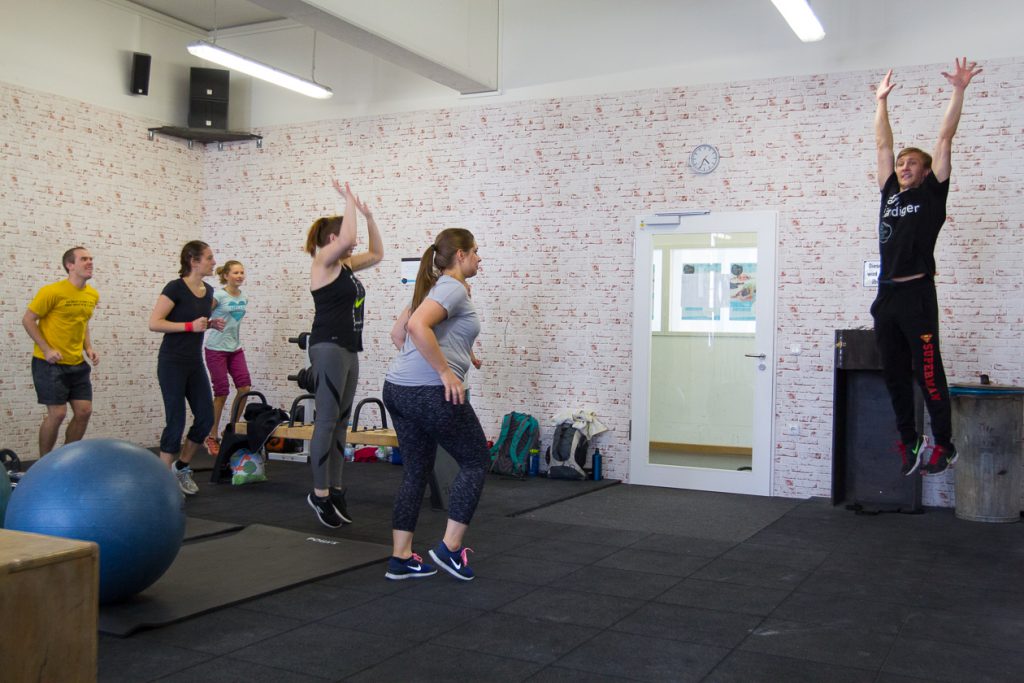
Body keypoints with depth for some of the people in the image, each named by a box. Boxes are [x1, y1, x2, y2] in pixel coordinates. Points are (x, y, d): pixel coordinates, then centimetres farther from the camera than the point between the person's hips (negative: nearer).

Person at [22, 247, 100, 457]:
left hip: (77, 363, 7)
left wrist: (88, 348, 5)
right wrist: (46, 350, -17)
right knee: (57, 413, -7)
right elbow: (28, 320, -10)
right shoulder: (52, 291, -15)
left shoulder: (93, 295, 5)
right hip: (50, 363, -7)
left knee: (84, 411, 3)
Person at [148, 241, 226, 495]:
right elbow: (154, 323, -18)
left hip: (195, 363, 8)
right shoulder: (175, 288, -14)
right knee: (176, 421, -5)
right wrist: (190, 325, -22)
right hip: (172, 363, -7)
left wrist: (211, 324, 3)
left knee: (206, 417, 5)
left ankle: (181, 467, 24)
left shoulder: (208, 291, 9)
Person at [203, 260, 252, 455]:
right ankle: (212, 437, 12)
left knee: (245, 388, -3)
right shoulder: (218, 296, -12)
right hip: (216, 349, -6)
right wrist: (211, 323, -25)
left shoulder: (244, 298, 7)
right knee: (221, 393, -3)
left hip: (235, 349, 6)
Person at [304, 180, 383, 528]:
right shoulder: (324, 262, -9)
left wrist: (368, 215, 16)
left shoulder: (344, 264, 16)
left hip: (349, 349, 9)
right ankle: (319, 494, -2)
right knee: (326, 421, -7)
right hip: (328, 348, -9)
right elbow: (347, 238, -27)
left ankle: (334, 490, 16)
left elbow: (377, 253, 25)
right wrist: (348, 200, -14)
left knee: (341, 422, 10)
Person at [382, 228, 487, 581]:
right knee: (476, 461, 7)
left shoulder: (434, 287, 19)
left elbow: (398, 331, 25)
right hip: (430, 393, -9)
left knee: (416, 471, 14)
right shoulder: (453, 288, -10)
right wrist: (446, 371, -21)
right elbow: (418, 326, -27)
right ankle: (450, 548, 5)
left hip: (397, 389, 9)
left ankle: (400, 558, 16)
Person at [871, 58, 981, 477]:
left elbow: (945, 138, 3)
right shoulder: (890, 193, 18)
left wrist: (958, 91, 2)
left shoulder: (932, 193, 5)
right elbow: (882, 143, 24)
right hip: (886, 295, 6)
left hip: (917, 294, -6)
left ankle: (944, 445, 7)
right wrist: (882, 102, 28)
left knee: (928, 374, -4)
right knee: (895, 376, 9)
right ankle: (910, 442, 19)